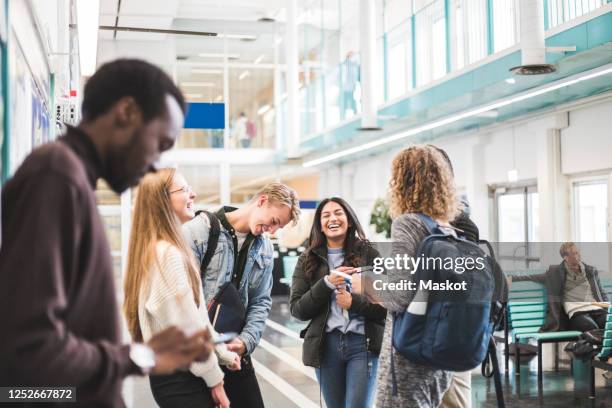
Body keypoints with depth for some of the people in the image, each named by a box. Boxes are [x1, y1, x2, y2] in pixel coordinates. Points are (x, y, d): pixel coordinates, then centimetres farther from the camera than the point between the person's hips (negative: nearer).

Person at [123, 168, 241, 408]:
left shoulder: (159, 249, 13)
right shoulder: (168, 253, -19)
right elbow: (188, 327, -19)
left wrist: (223, 353, 14)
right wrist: (214, 378, -11)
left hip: (171, 373, 10)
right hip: (181, 377, -10)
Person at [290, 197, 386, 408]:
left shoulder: (368, 253, 0)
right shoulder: (308, 260, 6)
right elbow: (297, 310, 0)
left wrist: (354, 302, -17)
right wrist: (327, 284, -12)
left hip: (363, 343, -2)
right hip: (325, 345, 3)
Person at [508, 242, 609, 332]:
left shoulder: (591, 270, 22)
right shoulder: (557, 272, 13)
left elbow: (602, 293, 26)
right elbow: (535, 277, 17)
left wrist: (608, 309, 7)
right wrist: (513, 278, 5)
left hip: (597, 308, 3)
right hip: (576, 312, -3)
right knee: (592, 328, -38)